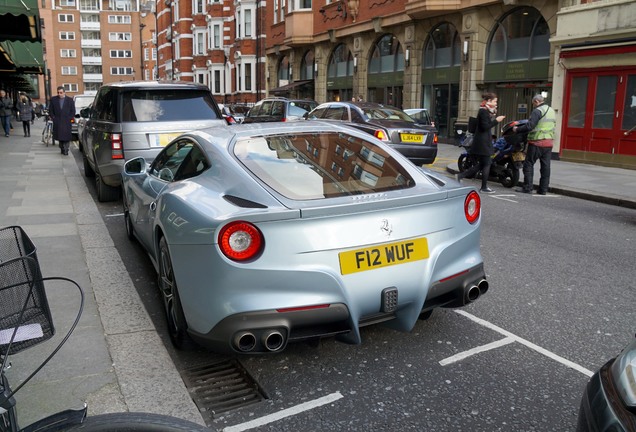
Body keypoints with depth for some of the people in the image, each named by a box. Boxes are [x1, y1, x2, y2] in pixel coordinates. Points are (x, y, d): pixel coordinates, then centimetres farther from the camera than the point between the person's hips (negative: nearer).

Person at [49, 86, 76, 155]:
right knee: (60, 137, 5)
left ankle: (66, 150, -1)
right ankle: (62, 149, 16)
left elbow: (73, 111, 7)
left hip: (66, 122, -2)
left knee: (66, 137, -7)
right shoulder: (53, 99, 7)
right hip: (57, 122, 2)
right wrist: (53, 118, 2)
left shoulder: (70, 100, 3)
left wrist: (70, 118, -2)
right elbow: (50, 110, 12)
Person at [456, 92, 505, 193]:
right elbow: (485, 127, -21)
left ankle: (460, 175, 12)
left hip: (482, 141, 10)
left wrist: (495, 118, 8)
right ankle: (484, 188, 7)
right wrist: (496, 120, -17)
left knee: (482, 164, 13)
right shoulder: (484, 111, -15)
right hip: (483, 142, -10)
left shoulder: (486, 110, 17)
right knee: (487, 164, -2)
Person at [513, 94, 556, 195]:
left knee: (529, 164, -1)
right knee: (545, 166, 8)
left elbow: (529, 126, -19)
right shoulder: (552, 111, 17)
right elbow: (553, 126, 23)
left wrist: (517, 129, -8)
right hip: (549, 142, 8)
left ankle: (527, 188, -2)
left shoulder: (537, 111, -11)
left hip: (537, 142, -8)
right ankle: (543, 189, 10)